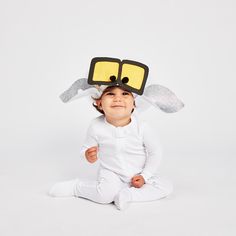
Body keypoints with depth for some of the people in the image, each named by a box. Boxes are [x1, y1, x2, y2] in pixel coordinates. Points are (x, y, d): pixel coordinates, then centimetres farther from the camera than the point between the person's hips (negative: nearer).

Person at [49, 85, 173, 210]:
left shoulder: (142, 127, -20)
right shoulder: (96, 126, -17)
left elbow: (155, 153, -7)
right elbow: (87, 147, -2)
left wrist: (144, 176, -12)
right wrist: (88, 155, -26)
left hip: (138, 175, 2)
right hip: (110, 173, -1)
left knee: (166, 187, -14)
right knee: (105, 195, -30)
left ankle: (129, 194, -18)